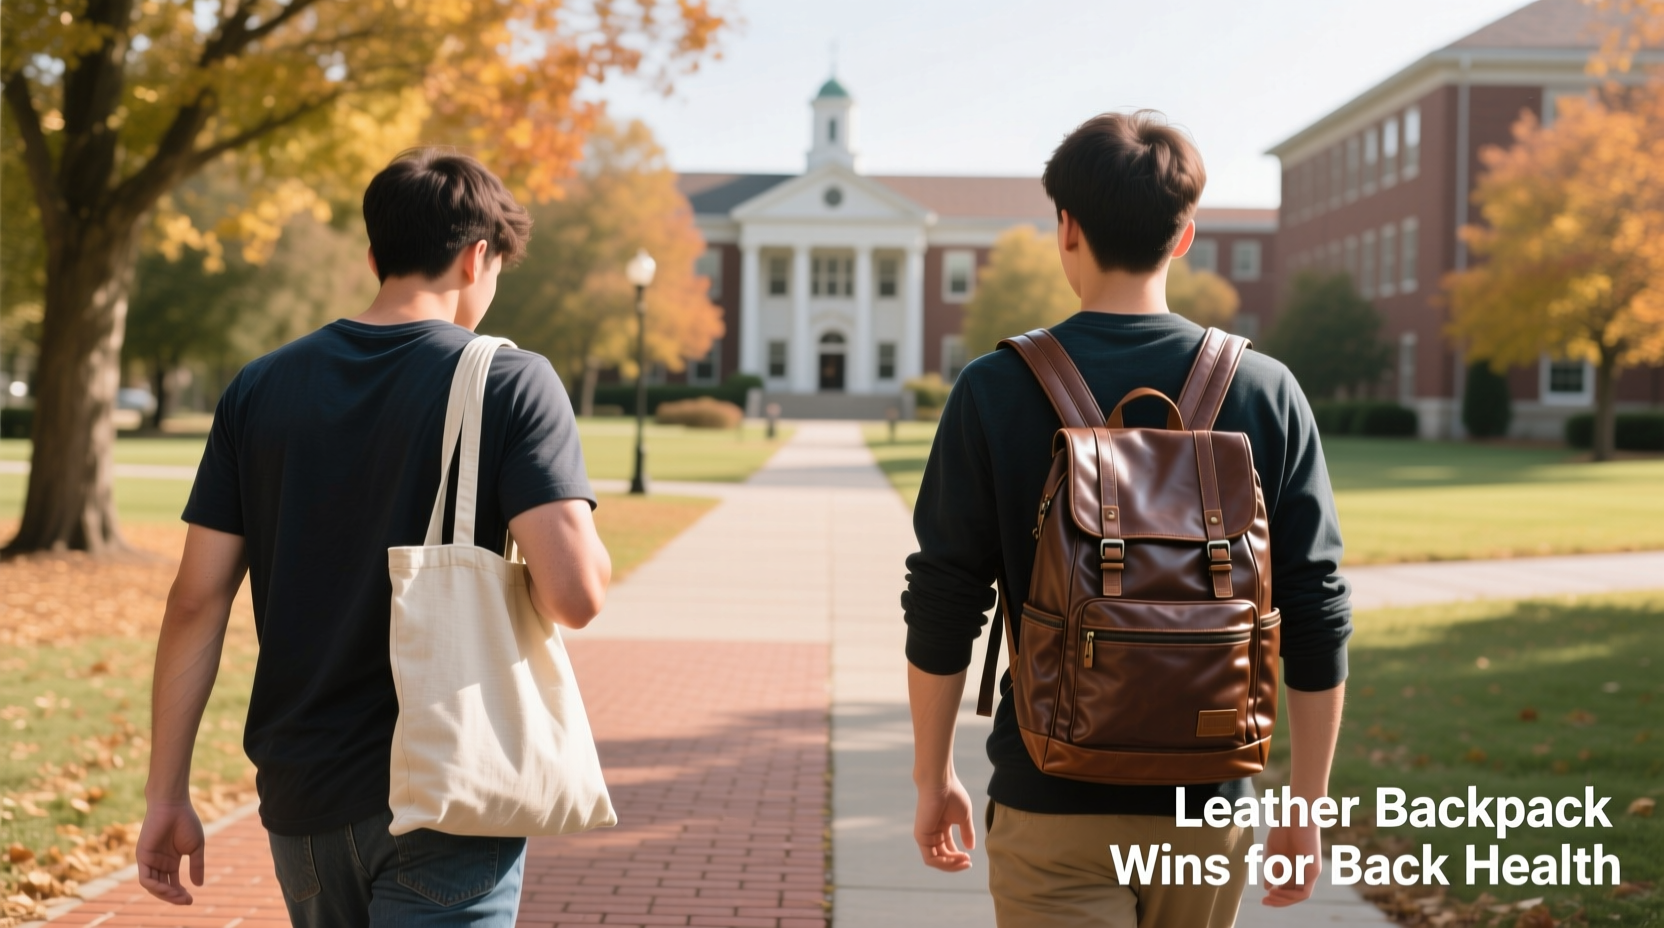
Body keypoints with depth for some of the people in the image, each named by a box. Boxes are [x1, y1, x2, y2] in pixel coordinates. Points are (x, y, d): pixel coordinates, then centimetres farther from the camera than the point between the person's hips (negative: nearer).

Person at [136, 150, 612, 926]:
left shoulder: (260, 389, 4)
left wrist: (166, 792, 8)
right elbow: (575, 594, -20)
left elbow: (197, 601, 2)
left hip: (299, 804, 5)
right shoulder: (511, 383, -9)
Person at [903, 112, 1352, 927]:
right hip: (1208, 800, 3)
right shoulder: (1267, 393, -2)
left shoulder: (996, 391, -7)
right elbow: (1316, 618, -2)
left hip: (1052, 805, -2)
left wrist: (933, 775, 7)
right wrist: (1307, 805, 7)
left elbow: (943, 607, -6)